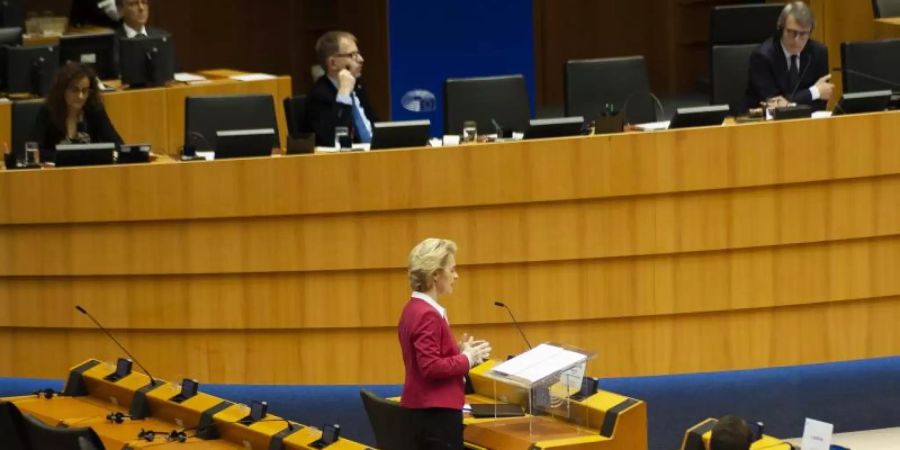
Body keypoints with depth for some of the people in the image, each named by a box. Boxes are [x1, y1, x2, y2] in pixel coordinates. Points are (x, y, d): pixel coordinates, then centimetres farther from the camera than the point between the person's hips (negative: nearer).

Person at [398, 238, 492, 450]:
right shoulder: (428, 315, -18)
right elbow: (431, 367, -23)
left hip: (424, 410, 11)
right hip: (436, 413, -11)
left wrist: (459, 350, 9)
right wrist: (467, 359, -12)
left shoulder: (415, 310, 12)